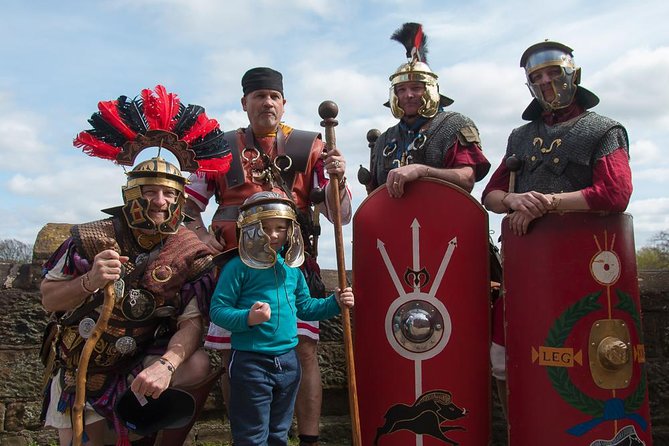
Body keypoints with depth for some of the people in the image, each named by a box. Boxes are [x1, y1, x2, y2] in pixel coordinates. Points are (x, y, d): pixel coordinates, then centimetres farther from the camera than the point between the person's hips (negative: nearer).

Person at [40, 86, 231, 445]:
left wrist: (166, 365, -36)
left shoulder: (191, 255, -12)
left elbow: (191, 323, -17)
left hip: (139, 365, -1)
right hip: (78, 369, 1)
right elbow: (48, 300, -5)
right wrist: (90, 281, -27)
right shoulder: (92, 239, -12)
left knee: (198, 367, -26)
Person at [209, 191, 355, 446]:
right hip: (251, 363, -6)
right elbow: (218, 310, -14)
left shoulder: (292, 269, 8)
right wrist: (248, 318, -30)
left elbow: (304, 307, 17)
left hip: (288, 361, 6)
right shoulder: (238, 267, -11)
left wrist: (334, 303, 6)